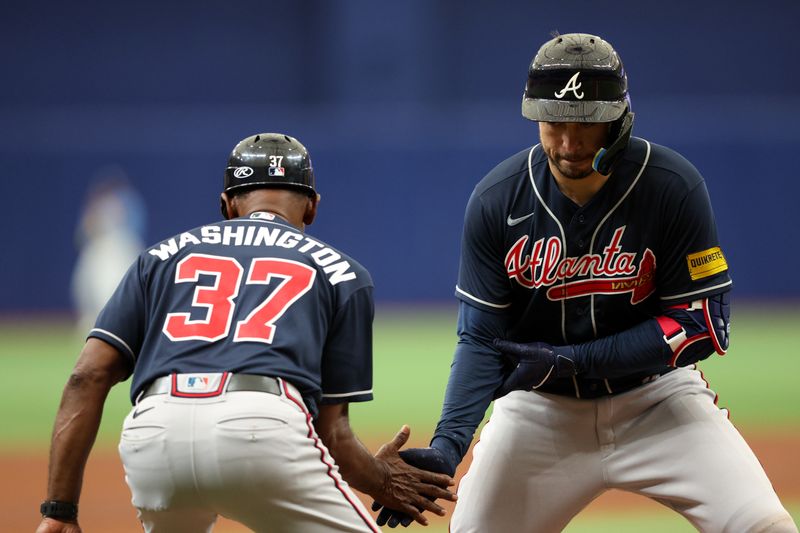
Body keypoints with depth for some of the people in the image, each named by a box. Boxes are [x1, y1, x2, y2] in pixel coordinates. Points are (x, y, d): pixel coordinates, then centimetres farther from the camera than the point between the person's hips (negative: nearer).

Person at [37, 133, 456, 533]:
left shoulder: (166, 255, 29)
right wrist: (381, 482, 39)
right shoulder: (339, 272, 24)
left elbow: (88, 376, 15)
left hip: (151, 434, 3)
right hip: (263, 427, -3)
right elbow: (331, 428, 19)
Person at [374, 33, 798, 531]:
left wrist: (572, 359, -21)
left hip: (655, 394, -1)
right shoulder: (496, 200, -12)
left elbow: (703, 322, -15)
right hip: (542, 407, 2)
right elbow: (482, 337, -9)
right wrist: (447, 445, -25)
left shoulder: (673, 186, -17)